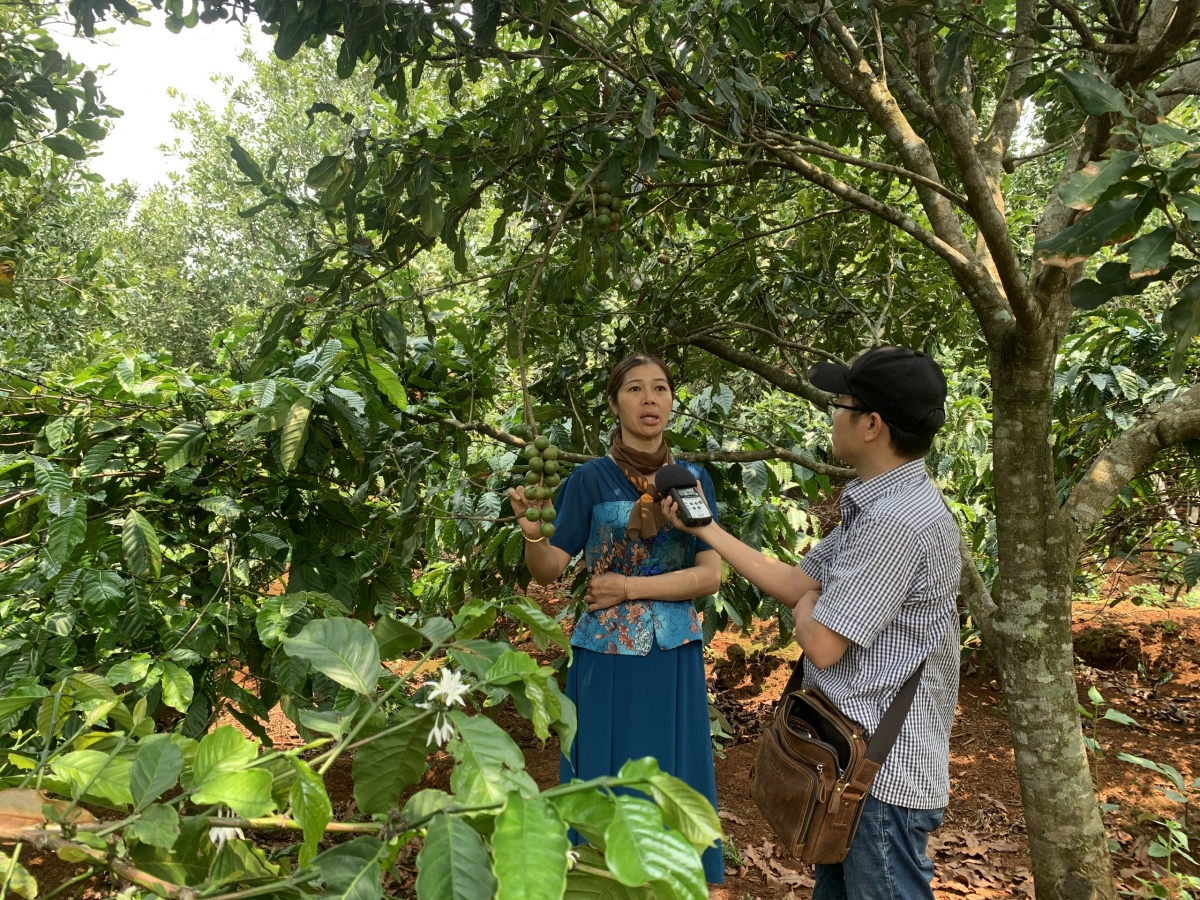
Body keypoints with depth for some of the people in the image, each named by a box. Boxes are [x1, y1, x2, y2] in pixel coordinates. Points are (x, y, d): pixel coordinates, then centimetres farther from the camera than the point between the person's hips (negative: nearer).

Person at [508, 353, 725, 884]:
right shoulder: (591, 479, -5)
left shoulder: (693, 478, 2)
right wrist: (532, 534, -29)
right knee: (605, 779, 9)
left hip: (675, 657, 2)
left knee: (673, 779, 12)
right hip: (606, 655, -2)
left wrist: (630, 587, -13)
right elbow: (550, 570, -8)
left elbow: (709, 576, -3)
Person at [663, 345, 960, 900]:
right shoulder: (878, 504, 7)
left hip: (882, 773, -10)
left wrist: (807, 607, -3)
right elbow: (795, 583, 8)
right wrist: (704, 527, 8)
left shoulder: (898, 520, -26)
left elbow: (821, 644, -25)